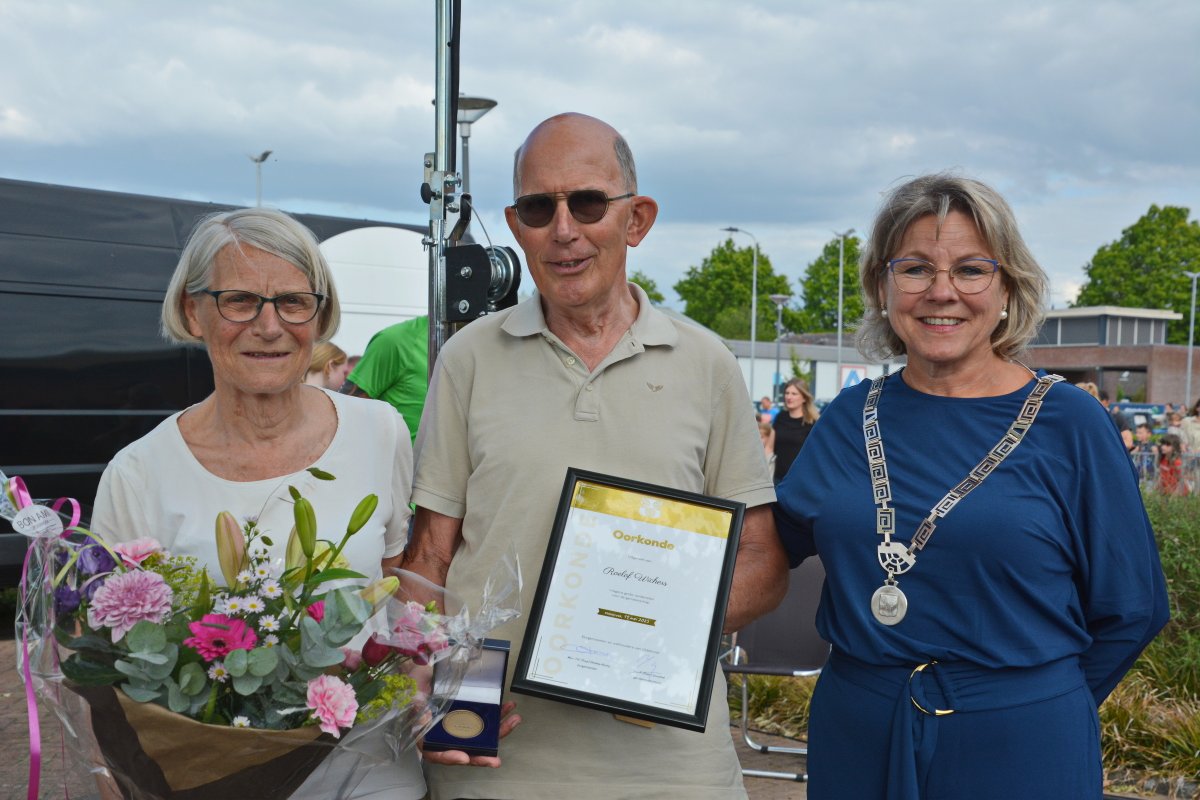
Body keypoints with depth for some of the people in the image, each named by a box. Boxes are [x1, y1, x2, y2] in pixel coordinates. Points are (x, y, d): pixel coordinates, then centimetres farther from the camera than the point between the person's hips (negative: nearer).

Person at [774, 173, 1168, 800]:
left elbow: (1130, 609, -3)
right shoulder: (849, 418, 2)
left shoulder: (1068, 423, -7)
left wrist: (1036, 703, -1)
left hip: (1016, 748, -3)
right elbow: (772, 543, 8)